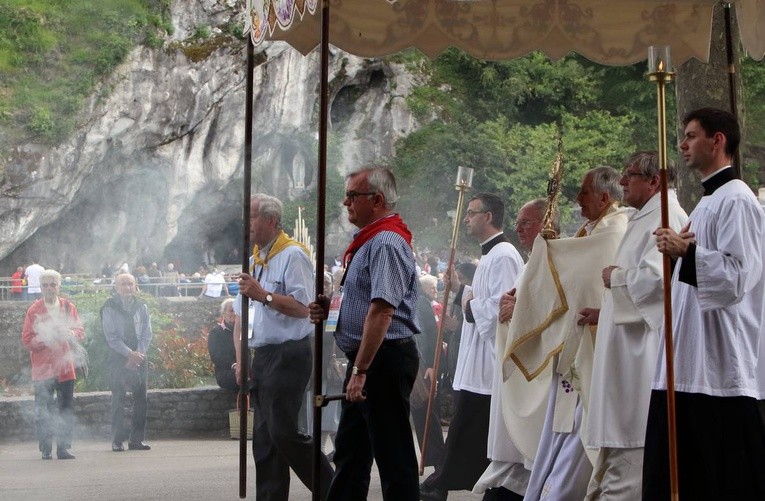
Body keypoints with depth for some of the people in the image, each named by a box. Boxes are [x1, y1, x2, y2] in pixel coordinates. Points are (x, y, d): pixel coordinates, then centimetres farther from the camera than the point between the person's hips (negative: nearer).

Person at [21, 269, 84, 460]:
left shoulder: (68, 307, 9)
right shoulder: (34, 310, 0)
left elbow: (80, 332, 9)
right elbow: (27, 340, -3)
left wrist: (70, 334, -12)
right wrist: (46, 338, -18)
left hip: (65, 366, 2)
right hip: (43, 368, -2)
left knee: (67, 410, 1)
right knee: (43, 412, -1)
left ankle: (63, 448, 7)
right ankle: (46, 450, 6)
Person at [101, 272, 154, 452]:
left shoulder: (141, 307, 9)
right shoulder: (110, 308, -3)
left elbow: (147, 333, 7)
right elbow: (111, 336, -7)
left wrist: (139, 354, -7)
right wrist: (129, 353, -13)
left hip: (139, 356, 4)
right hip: (119, 357, -4)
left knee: (140, 399, 1)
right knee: (118, 399, -5)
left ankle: (137, 439, 7)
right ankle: (117, 440, -2)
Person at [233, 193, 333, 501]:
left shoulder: (292, 256, -9)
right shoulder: (253, 260, 19)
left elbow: (302, 308, -20)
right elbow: (241, 316, 21)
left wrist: (263, 295, -22)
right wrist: (241, 360, 12)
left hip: (288, 356, -9)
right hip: (262, 357, 9)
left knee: (283, 432, -13)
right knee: (264, 437, 7)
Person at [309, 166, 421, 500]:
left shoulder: (386, 244, -18)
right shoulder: (369, 241, 16)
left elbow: (382, 310, -26)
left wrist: (360, 370, -27)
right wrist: (328, 309, 8)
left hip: (384, 359, -11)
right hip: (367, 360, 11)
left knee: (393, 456, -5)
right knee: (350, 451, 17)